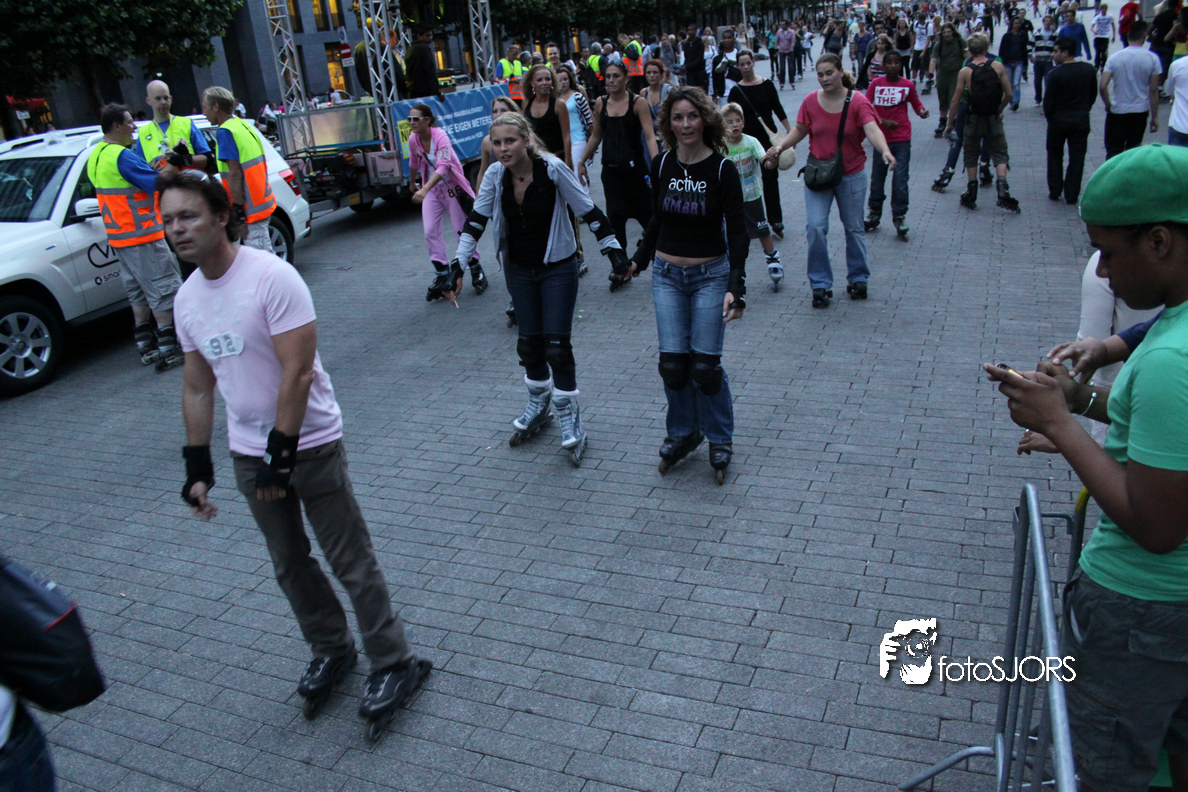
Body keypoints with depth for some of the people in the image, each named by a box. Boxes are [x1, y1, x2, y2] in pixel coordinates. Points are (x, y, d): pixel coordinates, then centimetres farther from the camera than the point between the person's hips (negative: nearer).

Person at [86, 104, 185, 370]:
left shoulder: (95, 156, 13)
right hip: (142, 235, -10)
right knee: (163, 289, -4)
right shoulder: (122, 156, -19)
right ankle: (168, 350, -3)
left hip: (119, 236, 10)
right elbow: (155, 183, -21)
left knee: (139, 292, 16)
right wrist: (173, 164, -11)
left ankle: (146, 346, 21)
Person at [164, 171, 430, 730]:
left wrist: (280, 454, -20)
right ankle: (331, 650, 37)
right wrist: (197, 466, 8)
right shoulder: (187, 299, 4)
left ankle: (393, 664, 15)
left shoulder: (272, 278, -19)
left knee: (350, 561, 1)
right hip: (247, 452, 7)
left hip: (310, 444, -7)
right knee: (289, 564, 17)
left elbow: (298, 374, -22)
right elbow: (198, 388, 10)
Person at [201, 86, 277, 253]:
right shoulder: (243, 125, 15)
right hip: (262, 201, 10)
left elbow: (235, 173, -19)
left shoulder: (224, 132, -13)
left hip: (251, 207, -10)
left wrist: (238, 209, -19)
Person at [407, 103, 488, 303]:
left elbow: (443, 166, -37)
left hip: (452, 186, -5)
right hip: (431, 190, 5)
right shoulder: (413, 139, -5)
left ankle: (476, 270, 19)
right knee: (430, 232, -5)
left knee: (462, 230, 1)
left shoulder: (440, 136, -24)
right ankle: (442, 274, 4)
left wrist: (425, 189, -48)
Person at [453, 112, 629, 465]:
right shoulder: (495, 174, -8)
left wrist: (613, 249, -12)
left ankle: (569, 418, 8)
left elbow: (587, 210, -12)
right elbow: (476, 220, -2)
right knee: (529, 343, 12)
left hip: (558, 267, -4)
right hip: (519, 270, 4)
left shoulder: (553, 168, -20)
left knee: (556, 345, -7)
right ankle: (538, 405, 35)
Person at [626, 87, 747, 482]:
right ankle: (682, 434, 23)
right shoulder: (661, 165, 0)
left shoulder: (722, 168, -10)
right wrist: (640, 258, 23)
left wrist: (735, 287, -22)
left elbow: (737, 231, -12)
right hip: (667, 275, 3)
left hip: (711, 275, -3)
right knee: (672, 363, 0)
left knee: (705, 364, -4)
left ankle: (719, 440, 17)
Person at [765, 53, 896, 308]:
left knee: (854, 228, 10)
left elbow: (872, 129, -25)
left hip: (851, 175, -1)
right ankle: (820, 284, 2)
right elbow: (800, 130, 11)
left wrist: (885, 151, -43)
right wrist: (779, 146, -6)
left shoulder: (857, 101, -11)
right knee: (815, 226, -10)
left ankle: (858, 278, 29)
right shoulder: (811, 101, -2)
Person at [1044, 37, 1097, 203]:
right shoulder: (1089, 70, 0)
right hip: (1081, 119, 3)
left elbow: (1048, 101, -12)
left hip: (1058, 120, -3)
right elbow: (1093, 95, 8)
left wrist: (1050, 117, 5)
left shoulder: (1055, 74, -14)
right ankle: (1071, 196, 5)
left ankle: (1055, 192, 14)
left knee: (1055, 155, 15)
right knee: (1077, 158, 7)